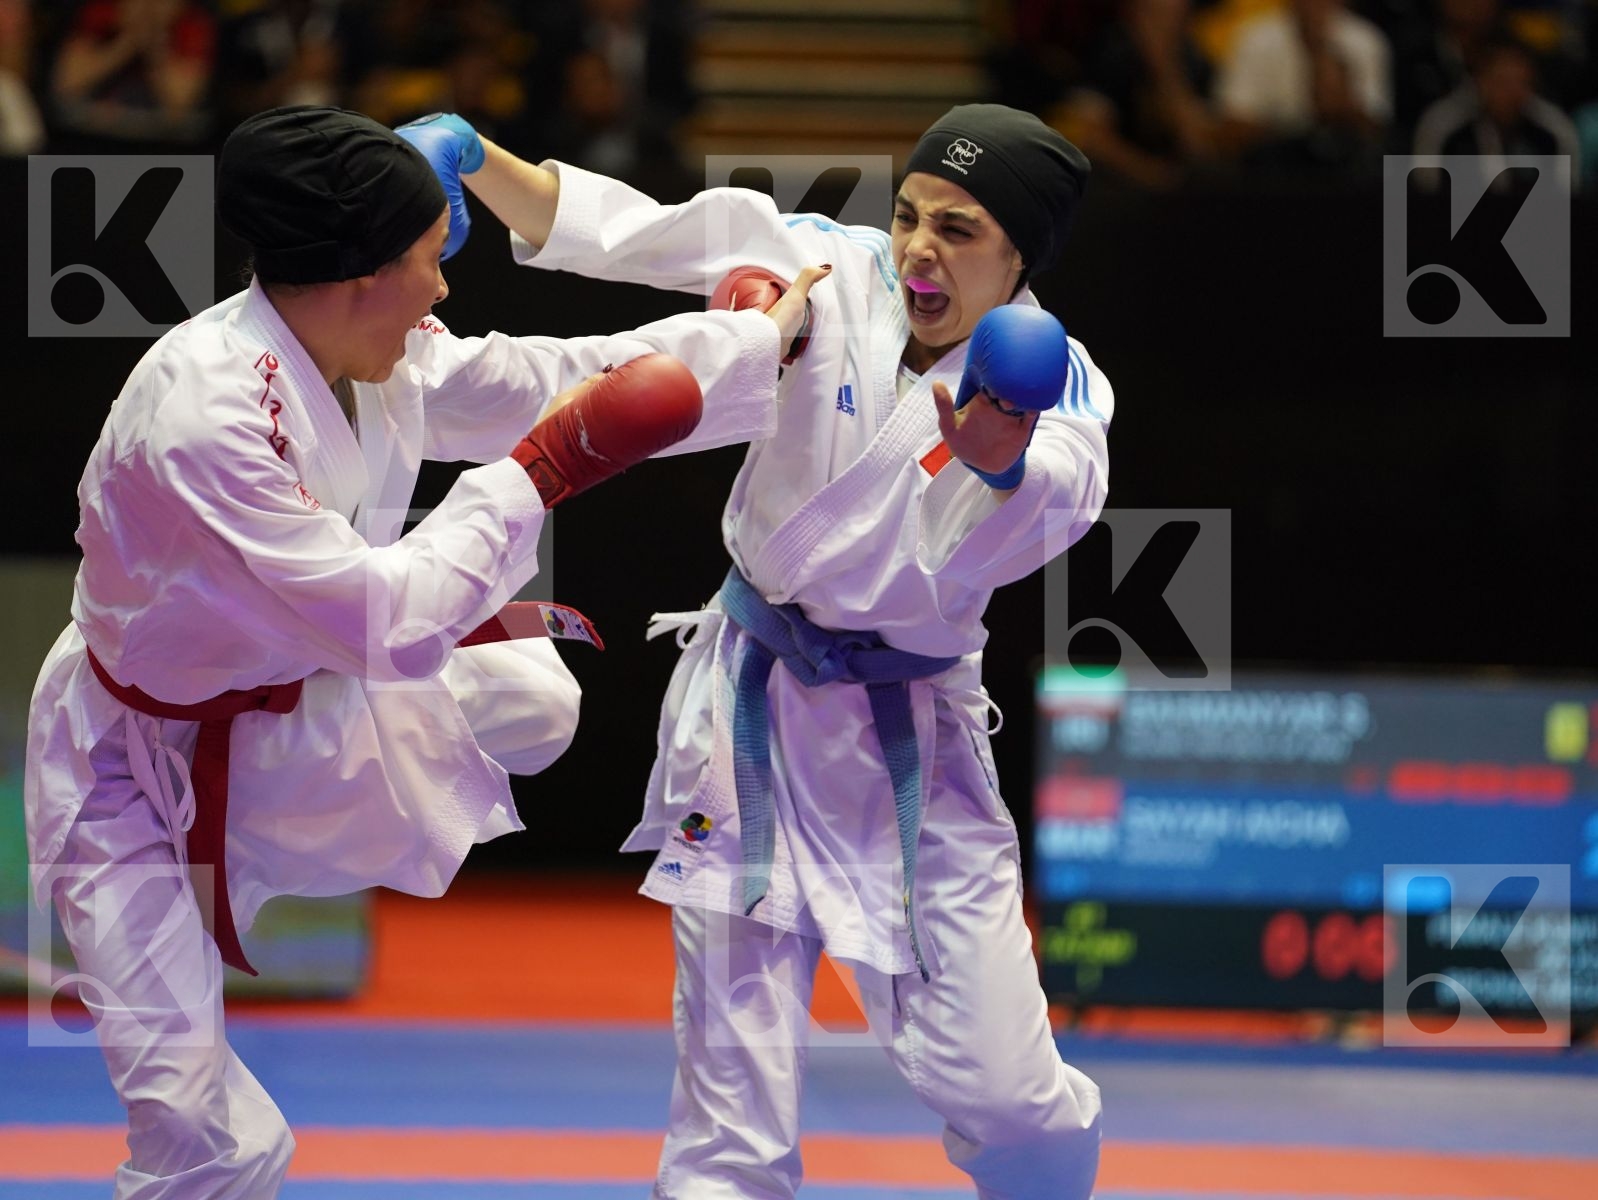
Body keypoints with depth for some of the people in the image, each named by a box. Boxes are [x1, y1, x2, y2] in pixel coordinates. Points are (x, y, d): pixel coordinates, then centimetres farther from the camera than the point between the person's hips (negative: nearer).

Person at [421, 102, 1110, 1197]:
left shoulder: (1051, 380, -12)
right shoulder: (837, 268, -7)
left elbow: (1059, 500, -35)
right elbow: (613, 228, -8)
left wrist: (1004, 466, -58)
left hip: (914, 743, -1)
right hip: (755, 710, 1)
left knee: (1005, 1099, -5)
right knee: (735, 1097, 1)